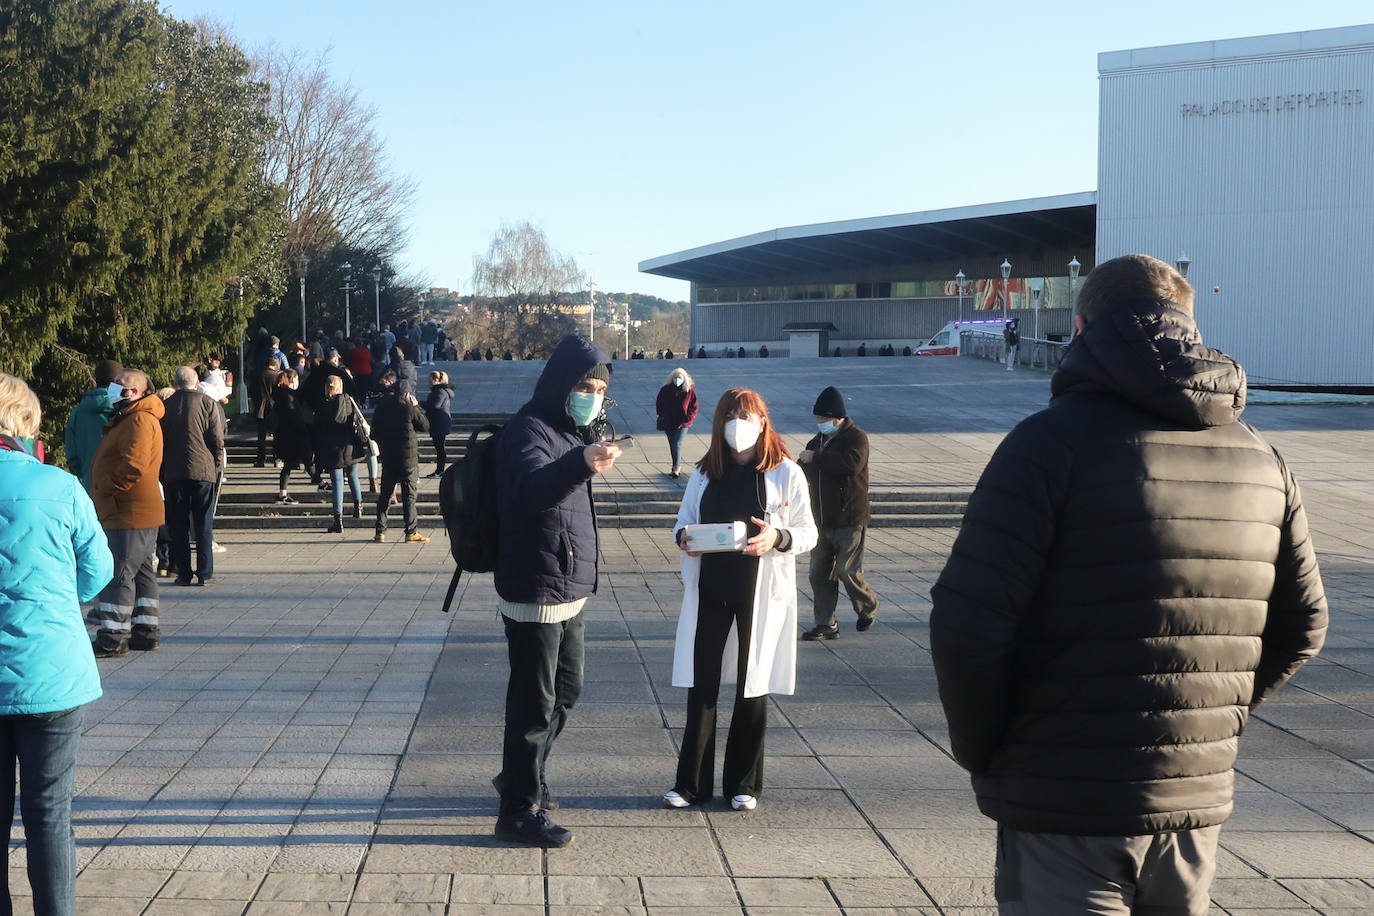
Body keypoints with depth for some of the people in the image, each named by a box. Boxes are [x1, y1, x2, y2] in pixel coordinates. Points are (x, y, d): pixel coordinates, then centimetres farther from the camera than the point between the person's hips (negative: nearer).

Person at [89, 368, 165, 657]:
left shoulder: (139, 420, -16)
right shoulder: (128, 418, 20)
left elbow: (134, 464, -28)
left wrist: (105, 488, -19)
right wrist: (102, 492, 16)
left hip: (131, 514, -11)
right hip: (141, 513, 11)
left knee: (118, 574, -9)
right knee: (141, 570, 15)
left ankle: (113, 638, -6)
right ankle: (146, 630, 23)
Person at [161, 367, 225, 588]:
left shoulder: (166, 405, 2)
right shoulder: (207, 402, -2)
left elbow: (159, 441, 5)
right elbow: (217, 439, -4)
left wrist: (163, 469, 14)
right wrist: (215, 464, 10)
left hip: (173, 473, 1)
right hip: (203, 470, -1)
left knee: (178, 526, 7)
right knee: (203, 524, 4)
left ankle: (183, 573, 6)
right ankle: (205, 574, 3)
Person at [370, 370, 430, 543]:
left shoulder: (380, 407, 0)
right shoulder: (407, 405, -12)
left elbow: (374, 434, 5)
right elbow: (425, 426, -4)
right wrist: (416, 407, 5)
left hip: (387, 457, 4)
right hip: (408, 457, -4)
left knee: (385, 494, 12)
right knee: (410, 495, 1)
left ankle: (380, 531, 12)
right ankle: (412, 531, -1)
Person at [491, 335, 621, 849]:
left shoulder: (571, 431, 12)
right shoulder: (530, 429, -18)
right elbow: (530, 487, -40)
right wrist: (581, 464, -57)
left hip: (569, 591, 10)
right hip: (534, 593, -10)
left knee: (565, 690, 21)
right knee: (535, 703, -3)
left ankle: (523, 776, 38)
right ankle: (520, 810, 8)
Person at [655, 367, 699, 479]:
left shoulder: (690, 390, -7)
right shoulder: (665, 390, -1)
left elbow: (694, 408, -3)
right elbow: (658, 404, 11)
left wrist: (687, 420, -12)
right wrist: (662, 417, 0)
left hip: (682, 424, -4)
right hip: (669, 423, 4)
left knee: (677, 444, -14)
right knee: (672, 445, 13)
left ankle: (676, 468, -14)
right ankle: (677, 466, 27)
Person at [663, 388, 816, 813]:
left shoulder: (786, 473, -1)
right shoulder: (704, 473, 9)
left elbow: (808, 532, -1)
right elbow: (684, 520, 15)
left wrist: (777, 537, -21)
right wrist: (683, 538, -8)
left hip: (761, 590, -2)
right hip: (710, 588, 3)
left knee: (753, 685, 6)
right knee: (701, 683, 2)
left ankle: (744, 784, 18)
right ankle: (691, 782, 12)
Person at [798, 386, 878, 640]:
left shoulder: (856, 437, -9)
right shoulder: (818, 441, 15)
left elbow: (852, 463, -31)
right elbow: (805, 474, 26)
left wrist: (816, 458, -24)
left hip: (849, 522, -7)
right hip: (821, 521, 7)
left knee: (848, 572, -7)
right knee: (819, 574, 5)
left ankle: (869, 609, 21)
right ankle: (826, 625, 12)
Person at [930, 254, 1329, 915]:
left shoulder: (1053, 439, -13)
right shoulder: (1258, 456, 7)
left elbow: (968, 624, -19)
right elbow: (1301, 624, 13)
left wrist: (982, 751, -4)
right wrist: (1210, 726, 15)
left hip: (1064, 810, -6)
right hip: (1197, 802, 6)